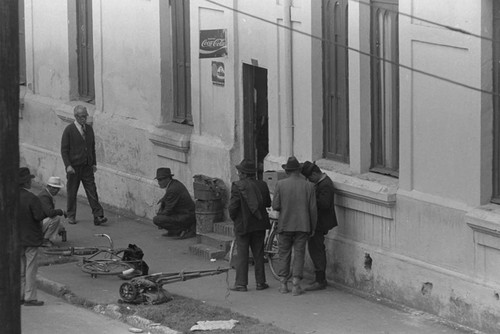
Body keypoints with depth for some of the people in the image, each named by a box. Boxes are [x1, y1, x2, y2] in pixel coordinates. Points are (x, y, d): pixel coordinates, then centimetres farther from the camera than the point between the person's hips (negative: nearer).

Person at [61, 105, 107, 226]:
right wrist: (68, 165, -14)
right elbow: (64, 150, -6)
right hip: (74, 167, -3)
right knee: (72, 192, 6)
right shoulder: (69, 130, -7)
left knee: (92, 192, -3)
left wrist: (94, 163, 10)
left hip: (87, 166, 3)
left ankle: (98, 216, -6)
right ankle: (71, 216, 20)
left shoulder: (89, 129, 8)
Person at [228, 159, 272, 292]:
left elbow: (233, 206, -15)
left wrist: (233, 218, 2)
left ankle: (241, 283, 3)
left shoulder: (237, 186, -15)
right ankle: (260, 282, 14)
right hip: (260, 224, 4)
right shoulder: (262, 185, -1)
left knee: (242, 256, 2)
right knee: (258, 254, 12)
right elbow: (268, 203, 6)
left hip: (242, 225, -4)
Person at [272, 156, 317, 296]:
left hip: (285, 225, 0)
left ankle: (283, 284, 12)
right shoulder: (308, 186, -5)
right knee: (299, 254, 5)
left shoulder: (281, 184, -8)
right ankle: (296, 285, -1)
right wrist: (313, 227, 8)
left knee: (284, 254, 12)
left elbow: (275, 206, -9)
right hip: (302, 226, 0)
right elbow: (313, 209, -3)